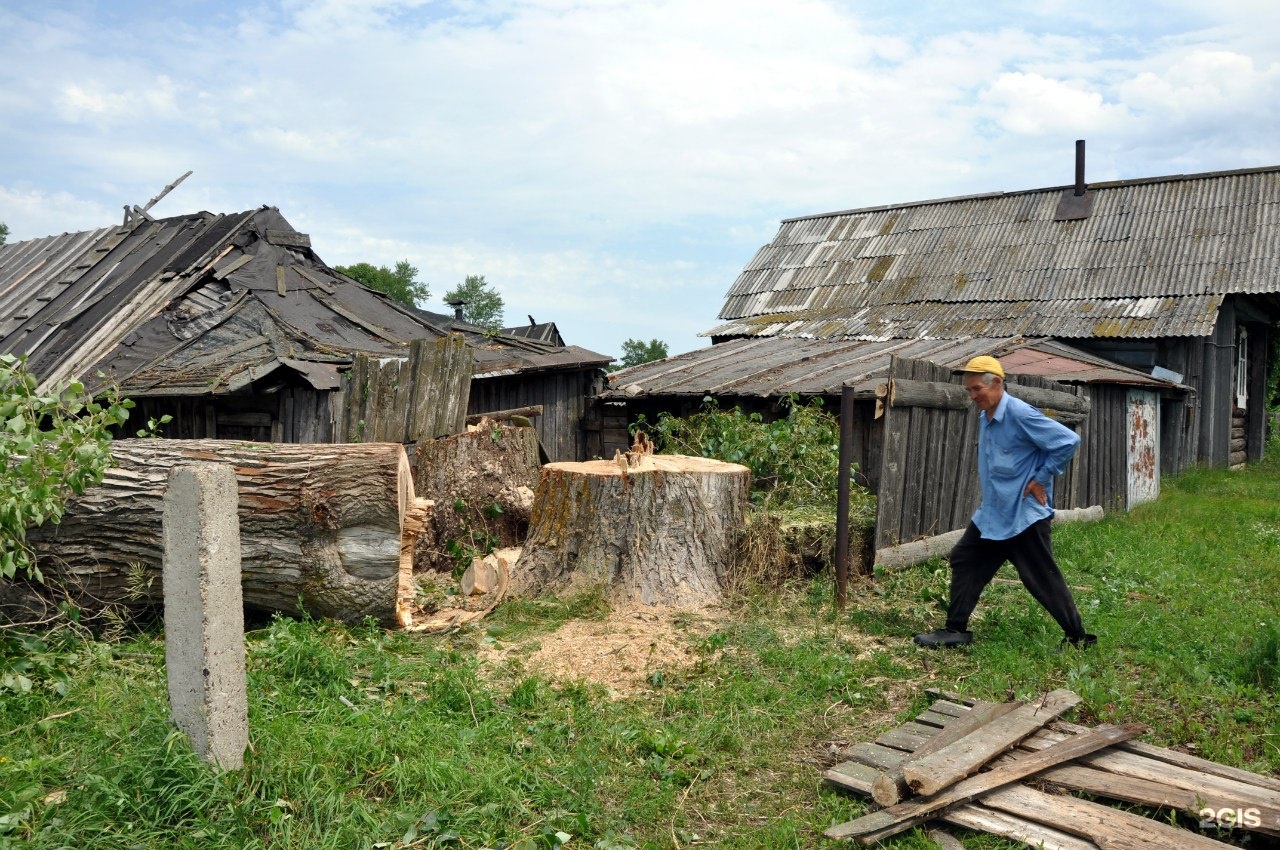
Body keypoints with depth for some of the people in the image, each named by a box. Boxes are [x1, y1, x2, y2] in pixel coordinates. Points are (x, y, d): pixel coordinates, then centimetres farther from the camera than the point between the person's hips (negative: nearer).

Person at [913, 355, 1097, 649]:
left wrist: (1042, 479, -15)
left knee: (1043, 579, -1)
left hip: (1025, 515, -9)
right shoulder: (984, 417, 9)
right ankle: (956, 630, 15)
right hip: (992, 514, 9)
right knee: (964, 561, 8)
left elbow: (1069, 441, -19)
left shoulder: (1020, 414, -18)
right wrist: (993, 492, 14)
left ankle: (1078, 638, 14)